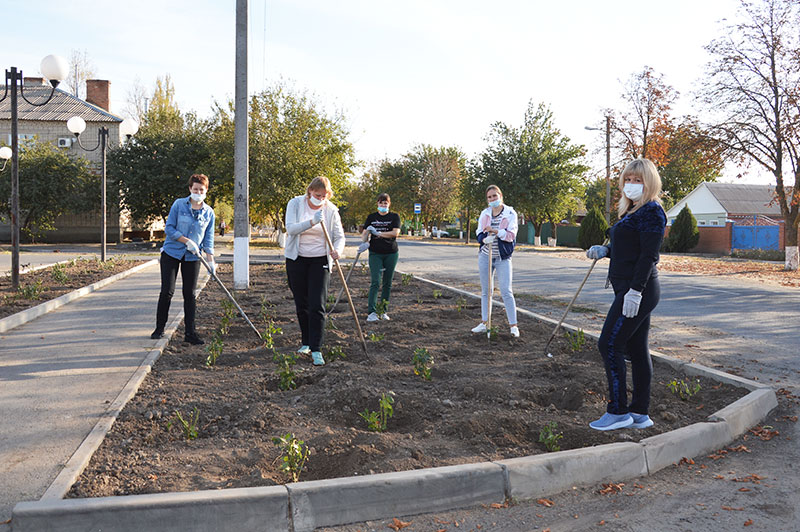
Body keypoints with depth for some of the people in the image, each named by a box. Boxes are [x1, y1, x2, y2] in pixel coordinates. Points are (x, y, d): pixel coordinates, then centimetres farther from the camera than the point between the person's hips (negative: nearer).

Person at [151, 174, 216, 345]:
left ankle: (190, 333, 7)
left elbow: (208, 239, 7)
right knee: (167, 291, -4)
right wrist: (187, 241, -16)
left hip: (192, 257, 2)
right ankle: (159, 328, 12)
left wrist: (211, 261, -1)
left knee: (190, 294, 3)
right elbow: (169, 228, -7)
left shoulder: (209, 212, 3)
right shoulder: (179, 204, -4)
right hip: (171, 253, -2)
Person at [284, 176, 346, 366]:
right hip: (296, 259, 1)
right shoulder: (296, 203, -5)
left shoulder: (331, 210, -3)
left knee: (317, 306, -11)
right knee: (301, 305, 9)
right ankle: (306, 343, 25)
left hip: (320, 261, -1)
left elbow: (339, 236, -2)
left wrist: (337, 250, -25)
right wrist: (311, 222, -35)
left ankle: (316, 350, -11)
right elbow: (290, 228, -18)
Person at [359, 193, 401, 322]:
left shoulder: (394, 217, 5)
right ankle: (371, 312, -15)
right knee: (375, 282, -11)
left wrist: (378, 233, -14)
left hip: (391, 254, 1)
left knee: (387, 283, 6)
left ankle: (383, 311, 15)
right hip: (375, 253, 0)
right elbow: (364, 234, 6)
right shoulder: (371, 217, 10)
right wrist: (366, 242, -16)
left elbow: (395, 233, -9)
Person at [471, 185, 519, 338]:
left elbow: (511, 234, -11)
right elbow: (479, 233, 6)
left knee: (506, 291, -8)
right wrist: (484, 239, -17)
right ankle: (484, 323, 19)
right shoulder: (484, 214, 9)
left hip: (503, 258, -4)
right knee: (485, 290, 10)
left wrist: (495, 231, -25)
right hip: (485, 256, 4)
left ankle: (513, 325, -2)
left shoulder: (510, 213, -3)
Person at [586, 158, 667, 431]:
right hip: (631, 289, 10)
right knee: (637, 350, 11)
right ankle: (640, 413, 18)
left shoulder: (651, 211, -13)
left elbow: (648, 255, -20)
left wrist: (635, 291, -25)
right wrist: (604, 251, 8)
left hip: (638, 290, -10)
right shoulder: (632, 211, 18)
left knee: (609, 345, -8)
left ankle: (618, 411, -1)